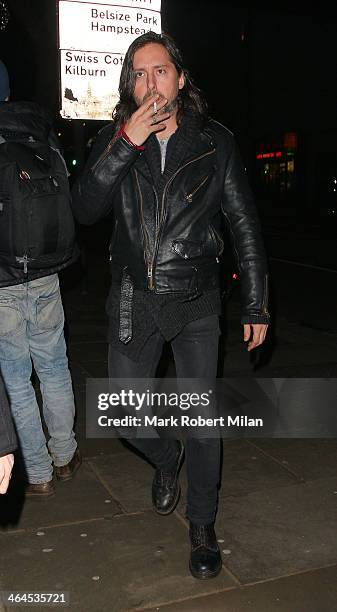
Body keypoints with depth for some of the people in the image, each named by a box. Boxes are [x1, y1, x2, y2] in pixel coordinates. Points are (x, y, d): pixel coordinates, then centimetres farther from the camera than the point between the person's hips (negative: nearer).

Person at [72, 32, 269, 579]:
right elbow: (85, 210, -12)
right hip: (133, 303, 2)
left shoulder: (215, 142, -2)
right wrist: (126, 143, -21)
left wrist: (256, 306, 0)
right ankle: (167, 458, 42)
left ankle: (203, 526, 27)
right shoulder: (115, 140, 2)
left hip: (197, 304, -1)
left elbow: (245, 226, 2)